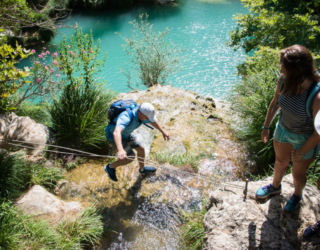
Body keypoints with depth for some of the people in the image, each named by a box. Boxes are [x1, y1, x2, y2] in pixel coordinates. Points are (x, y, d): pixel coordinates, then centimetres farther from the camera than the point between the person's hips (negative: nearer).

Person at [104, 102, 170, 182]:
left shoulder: (142, 113, -18)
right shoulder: (126, 118, -44)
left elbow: (152, 121, 5)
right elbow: (116, 132, -61)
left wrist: (163, 132, 16)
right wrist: (120, 150, -77)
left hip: (125, 133, 8)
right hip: (114, 135, -7)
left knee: (141, 149, 12)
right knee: (131, 157, -11)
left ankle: (142, 169, 39)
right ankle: (111, 167, 12)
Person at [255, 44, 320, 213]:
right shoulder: (284, 80, -22)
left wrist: (301, 153, -12)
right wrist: (266, 126, 9)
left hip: (305, 139, -4)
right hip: (283, 129, 5)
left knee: (298, 174, 20)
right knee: (280, 161, 29)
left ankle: (297, 195, 55)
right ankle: (275, 186, 60)